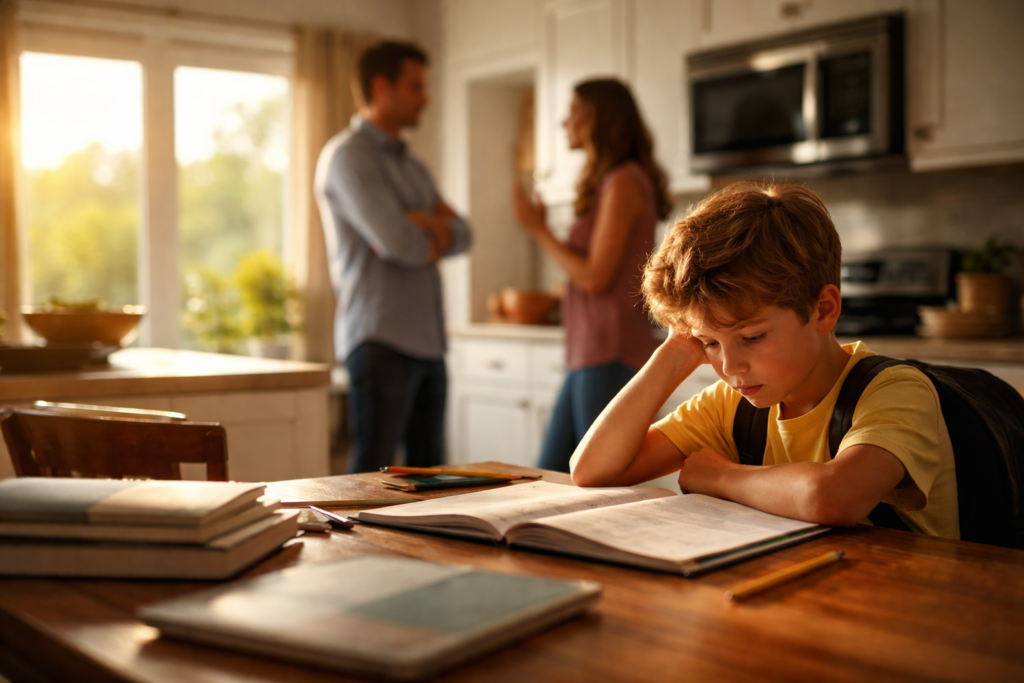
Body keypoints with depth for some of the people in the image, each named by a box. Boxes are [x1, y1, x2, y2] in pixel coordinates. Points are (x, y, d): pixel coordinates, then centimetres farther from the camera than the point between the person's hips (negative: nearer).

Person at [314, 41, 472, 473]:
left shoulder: (411, 167, 22)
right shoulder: (348, 155, -7)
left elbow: (461, 236, 12)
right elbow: (397, 243, -18)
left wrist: (425, 224, -9)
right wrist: (435, 233, 3)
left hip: (427, 341, 9)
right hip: (381, 340, -8)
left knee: (428, 473, 10)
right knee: (372, 474, -7)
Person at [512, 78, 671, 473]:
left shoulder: (623, 182, -10)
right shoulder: (607, 182, 18)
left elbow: (595, 277, -15)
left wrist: (538, 230, -5)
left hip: (611, 356, -10)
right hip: (588, 354, 10)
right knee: (551, 476, 12)